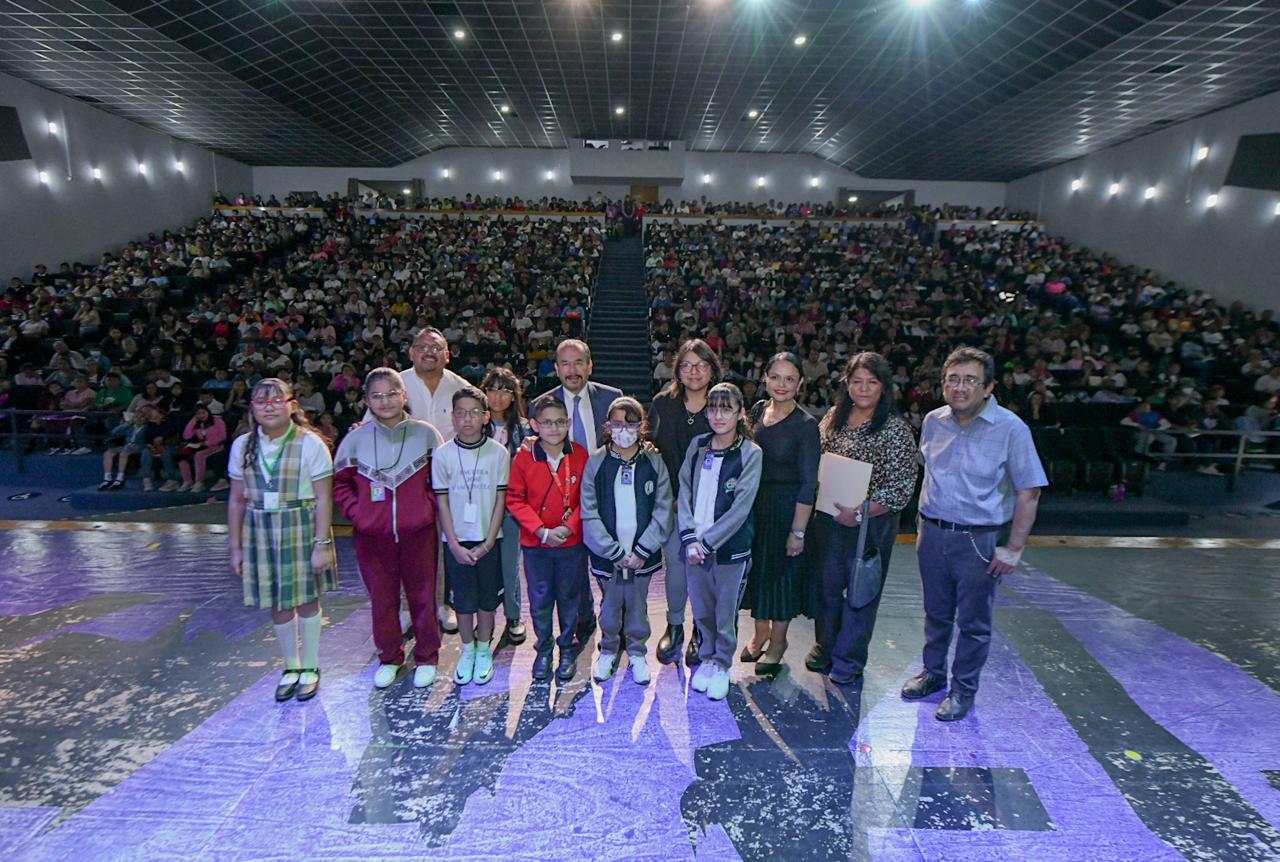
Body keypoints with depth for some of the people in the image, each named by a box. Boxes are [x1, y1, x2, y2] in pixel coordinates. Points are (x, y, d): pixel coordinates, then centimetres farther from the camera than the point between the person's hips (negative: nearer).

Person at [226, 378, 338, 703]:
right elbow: (237, 500, 7)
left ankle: (310, 668, 28)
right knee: (277, 602, 12)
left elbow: (323, 499, -12)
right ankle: (291, 667, 32)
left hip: (302, 529, -3)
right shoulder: (243, 445, 2)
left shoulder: (310, 444, -11)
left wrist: (322, 543, -15)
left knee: (306, 599, 9)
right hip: (260, 532, 4)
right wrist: (235, 546, 7)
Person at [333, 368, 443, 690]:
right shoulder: (356, 439, -1)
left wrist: (430, 506, -6)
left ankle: (427, 657, 28)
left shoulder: (425, 433, -4)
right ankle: (389, 657, 34)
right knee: (382, 599, 14)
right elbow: (340, 483, 8)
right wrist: (356, 512, -3)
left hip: (418, 533, -1)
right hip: (372, 535, 1)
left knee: (423, 596, 9)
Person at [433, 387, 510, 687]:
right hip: (457, 540, 0)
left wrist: (488, 542, -8)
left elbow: (500, 500, -3)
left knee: (487, 598, 9)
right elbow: (442, 503, -2)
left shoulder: (498, 453, -6)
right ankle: (467, 651, 28)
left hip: (487, 540, 0)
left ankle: (484, 651, 28)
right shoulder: (442, 455, -4)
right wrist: (454, 544, -7)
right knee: (463, 599, 9)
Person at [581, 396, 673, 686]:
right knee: (610, 605, 14)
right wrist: (616, 552, -11)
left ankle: (637, 653, 34)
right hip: (606, 555, 0)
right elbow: (589, 513, -7)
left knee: (637, 606, 13)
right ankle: (608, 651, 36)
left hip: (642, 555, 0)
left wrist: (641, 551, -10)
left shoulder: (654, 462, -3)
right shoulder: (596, 463, -5)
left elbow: (663, 511, -4)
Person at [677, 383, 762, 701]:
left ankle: (722, 665, 30)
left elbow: (741, 507, -12)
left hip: (730, 547, -3)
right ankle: (707, 659, 36)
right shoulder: (697, 445, 3)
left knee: (726, 612, 8)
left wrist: (708, 541, -12)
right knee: (701, 609, 15)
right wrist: (690, 538, -8)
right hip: (695, 545, 3)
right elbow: (684, 492, 2)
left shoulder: (751, 453, -8)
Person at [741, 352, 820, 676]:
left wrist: (798, 531, -15)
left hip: (787, 506, -5)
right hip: (754, 501, 5)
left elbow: (808, 483, -15)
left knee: (782, 570, 10)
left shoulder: (806, 425, -17)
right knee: (755, 565, 16)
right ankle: (761, 630, 39)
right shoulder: (758, 410, 0)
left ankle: (778, 640, 31)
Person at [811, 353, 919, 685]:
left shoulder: (895, 429, -11)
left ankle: (849, 659, 29)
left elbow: (901, 487, -14)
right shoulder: (833, 417, 4)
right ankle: (825, 646, 37)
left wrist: (859, 513, -20)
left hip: (871, 523, -4)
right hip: (828, 518, 4)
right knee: (827, 583, 15)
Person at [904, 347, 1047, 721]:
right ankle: (933, 672, 37)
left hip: (980, 540, -4)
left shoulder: (1011, 429, -14)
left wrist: (1013, 549, -14)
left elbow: (1028, 493, -12)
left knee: (973, 622, 10)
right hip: (933, 533, 4)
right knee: (936, 613, 18)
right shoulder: (933, 421, 1)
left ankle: (963, 689, 28)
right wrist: (924, 524, 12)